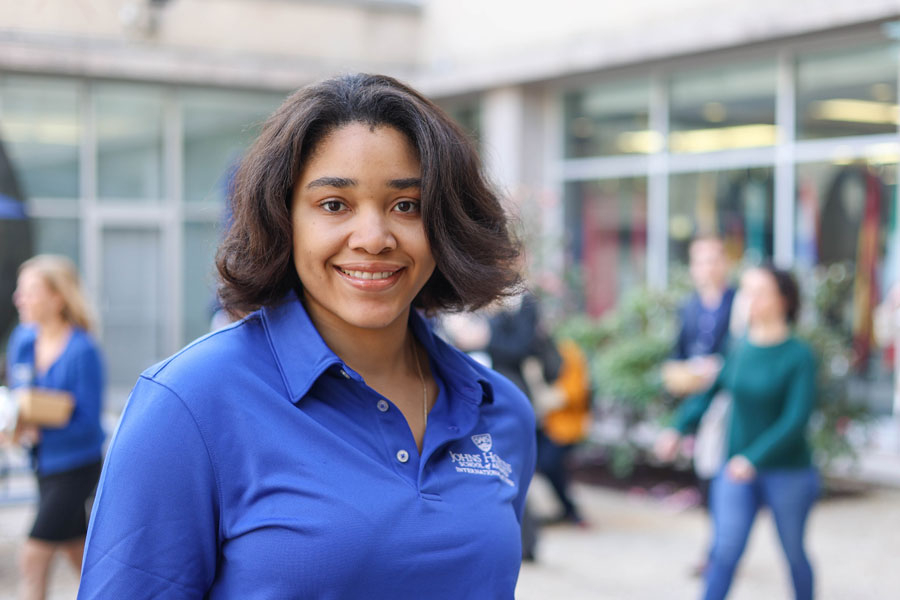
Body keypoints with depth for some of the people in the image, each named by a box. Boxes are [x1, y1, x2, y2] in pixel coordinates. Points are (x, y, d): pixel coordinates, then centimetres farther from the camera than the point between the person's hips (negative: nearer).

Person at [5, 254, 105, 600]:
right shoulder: (23, 339, 1)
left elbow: (87, 420, -17)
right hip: (44, 463, 7)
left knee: (33, 557, -9)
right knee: (77, 551, 18)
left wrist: (39, 431, -28)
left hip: (76, 465, -7)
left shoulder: (82, 351, -18)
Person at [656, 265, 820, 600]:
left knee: (793, 552, 13)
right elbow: (709, 391, 7)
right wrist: (678, 429, -9)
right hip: (737, 472, 3)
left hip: (789, 472, -3)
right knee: (727, 550, -8)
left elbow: (797, 418, -20)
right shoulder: (740, 349, 0)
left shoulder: (799, 355, -13)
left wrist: (753, 459, -30)